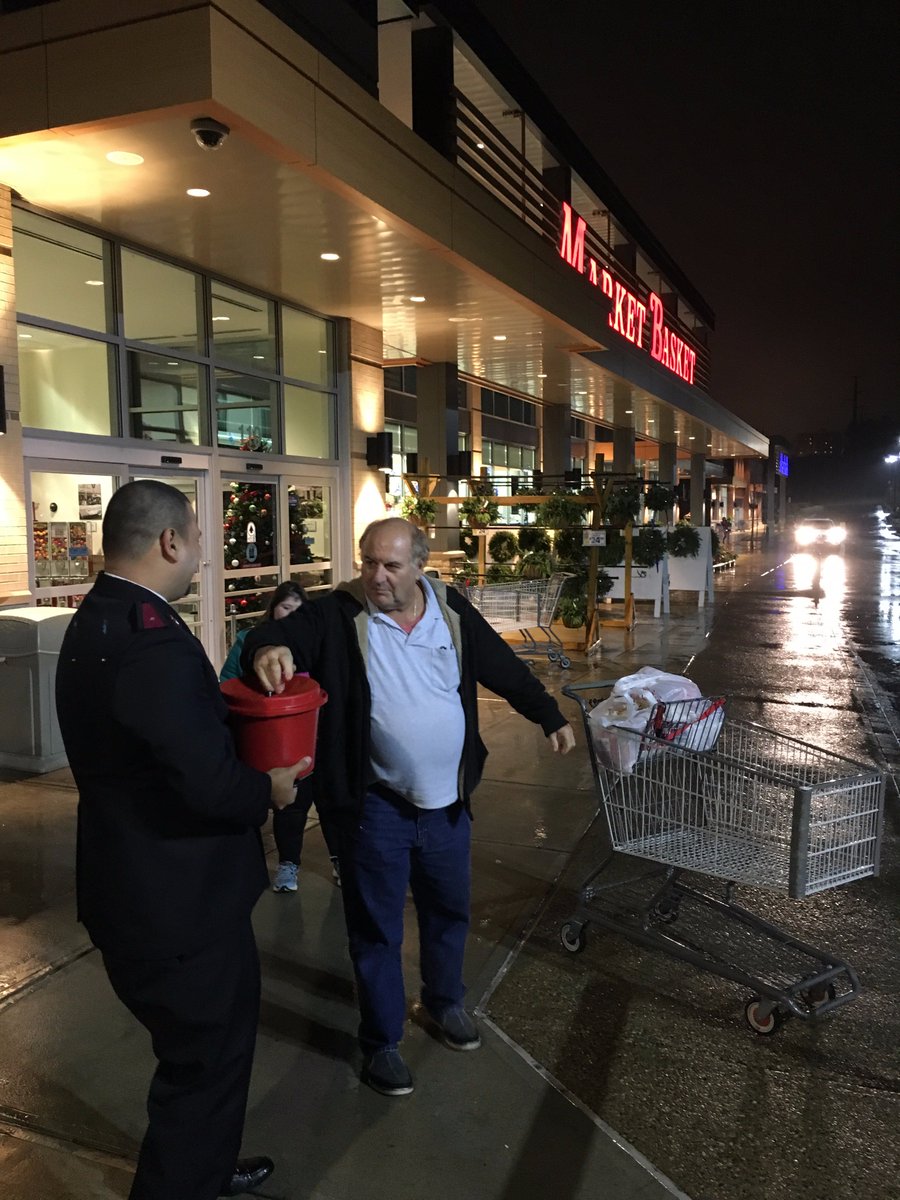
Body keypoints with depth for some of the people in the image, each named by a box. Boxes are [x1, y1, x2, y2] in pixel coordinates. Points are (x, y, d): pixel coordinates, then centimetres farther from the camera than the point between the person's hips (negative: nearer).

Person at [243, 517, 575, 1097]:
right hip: (376, 806, -4)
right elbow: (282, 633, -26)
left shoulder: (452, 610, -3)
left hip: (447, 801, 4)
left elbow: (505, 669, 8)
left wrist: (551, 716, 12)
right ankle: (382, 1041, 32)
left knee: (449, 911, 22)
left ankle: (445, 1001, 49)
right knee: (377, 930, 11)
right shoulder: (339, 616, -14)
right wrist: (269, 649, -49)